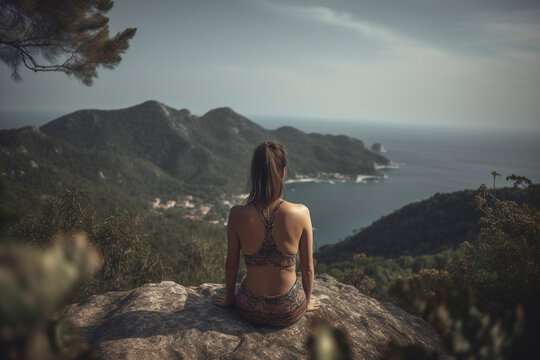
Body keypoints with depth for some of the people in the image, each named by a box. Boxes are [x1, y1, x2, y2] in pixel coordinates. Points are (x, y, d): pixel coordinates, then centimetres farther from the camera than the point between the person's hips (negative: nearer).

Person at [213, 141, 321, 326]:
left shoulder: (237, 215, -19)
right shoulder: (301, 213, -20)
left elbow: (231, 264, -5)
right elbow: (308, 267, -7)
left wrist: (229, 299, 14)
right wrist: (307, 301, 12)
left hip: (251, 310, 1)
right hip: (290, 312, 0)